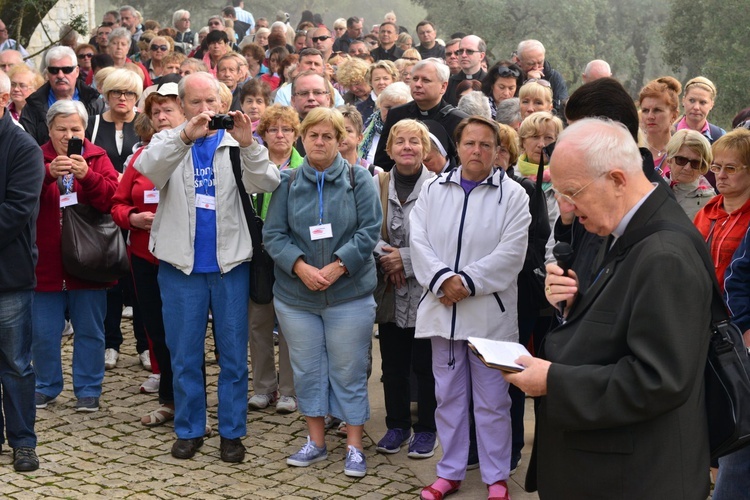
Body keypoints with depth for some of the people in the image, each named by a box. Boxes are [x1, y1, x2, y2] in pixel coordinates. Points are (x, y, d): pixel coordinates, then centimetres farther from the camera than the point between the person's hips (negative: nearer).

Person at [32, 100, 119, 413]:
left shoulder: (98, 158, 2)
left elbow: (111, 199, -12)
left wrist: (86, 175, -28)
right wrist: (48, 174, -29)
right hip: (45, 262, 1)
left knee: (89, 330, 7)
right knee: (43, 332, 8)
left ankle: (88, 390, 18)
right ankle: (46, 387, 25)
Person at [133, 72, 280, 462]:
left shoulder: (236, 144, 3)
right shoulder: (169, 142, 4)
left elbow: (267, 184, -13)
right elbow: (147, 167, -18)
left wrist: (248, 144, -30)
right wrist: (186, 135, -33)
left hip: (230, 265, 0)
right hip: (182, 266, 0)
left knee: (233, 354, 6)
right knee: (184, 355, 8)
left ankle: (232, 431, 17)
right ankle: (189, 429, 20)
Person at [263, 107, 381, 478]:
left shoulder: (358, 179, -1)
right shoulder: (288, 183, 4)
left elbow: (369, 230, -7)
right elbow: (273, 234, -1)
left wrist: (337, 266, -17)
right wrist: (300, 267, -16)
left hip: (349, 293, -2)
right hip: (296, 294, 2)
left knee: (348, 371, 4)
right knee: (307, 370, 11)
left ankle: (354, 447, 14)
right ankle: (316, 441, 24)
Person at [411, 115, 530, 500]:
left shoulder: (512, 195, -2)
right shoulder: (433, 190, 8)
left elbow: (510, 253, -11)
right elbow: (419, 241, 0)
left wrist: (467, 283, -16)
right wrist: (443, 279, -16)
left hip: (490, 312, -3)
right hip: (442, 309, 3)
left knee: (492, 400, 5)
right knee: (448, 395, 12)